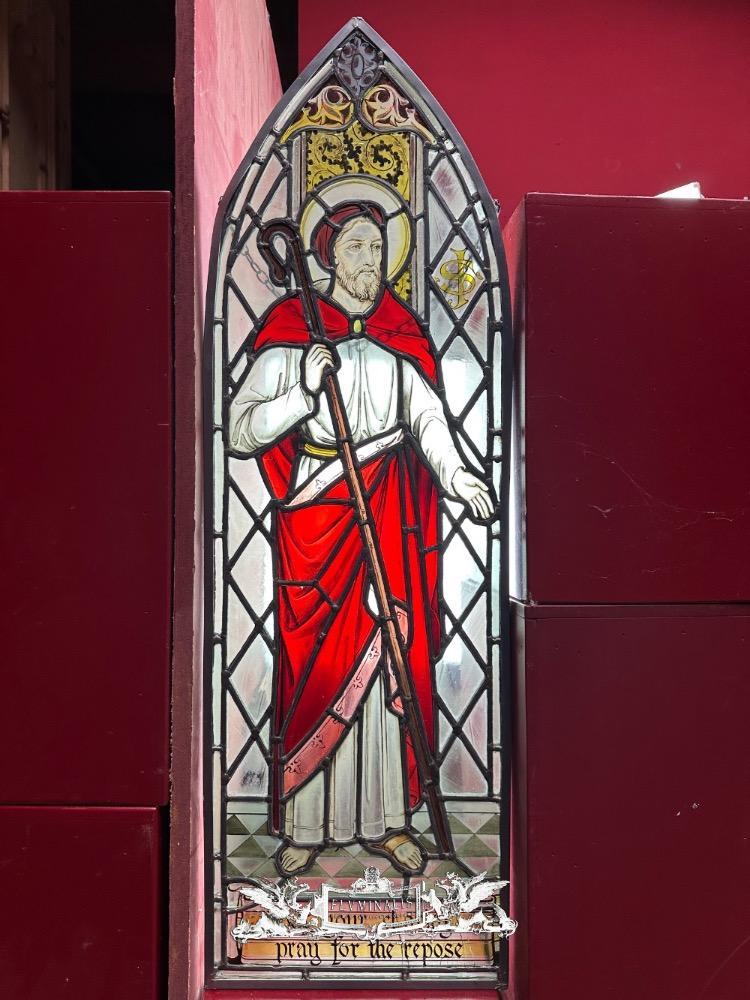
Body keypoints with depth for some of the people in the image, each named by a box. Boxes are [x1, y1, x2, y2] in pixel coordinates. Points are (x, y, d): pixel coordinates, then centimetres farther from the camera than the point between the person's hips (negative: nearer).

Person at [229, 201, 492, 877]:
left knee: (388, 660, 5)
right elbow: (242, 430, -5)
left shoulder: (401, 334, 11)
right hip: (317, 512, -3)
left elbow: (427, 416, 2)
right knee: (315, 664, 0)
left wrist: (457, 474, -15)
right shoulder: (290, 333, 0)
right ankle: (306, 823, 13)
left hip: (389, 517, 3)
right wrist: (304, 391, -19)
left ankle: (385, 819, 17)